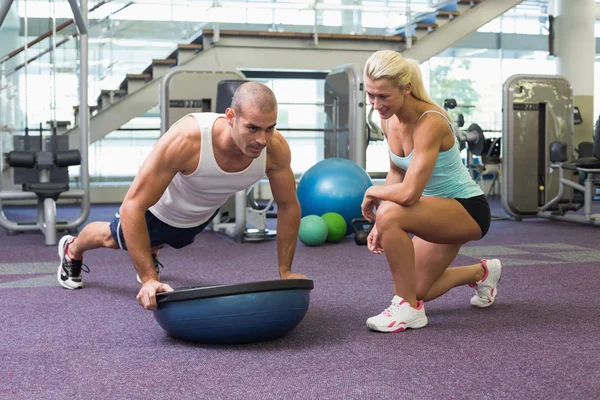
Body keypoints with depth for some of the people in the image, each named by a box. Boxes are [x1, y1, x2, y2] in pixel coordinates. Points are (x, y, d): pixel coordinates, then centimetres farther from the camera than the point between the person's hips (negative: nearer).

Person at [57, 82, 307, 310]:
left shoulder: (275, 148, -36)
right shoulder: (185, 140, -47)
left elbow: (288, 205, -17)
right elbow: (132, 206, -41)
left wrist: (285, 272, -16)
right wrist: (148, 279, -43)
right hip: (158, 209, -3)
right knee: (112, 239, 30)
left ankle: (150, 254, 72)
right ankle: (72, 250, 62)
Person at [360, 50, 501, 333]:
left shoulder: (429, 123, -31)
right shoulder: (390, 119, -6)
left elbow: (408, 192, -39)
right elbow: (397, 174, 7)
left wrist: (372, 192, -19)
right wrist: (378, 223, -3)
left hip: (468, 210, -9)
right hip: (439, 210, 9)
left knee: (390, 215, -35)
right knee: (416, 291, 16)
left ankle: (408, 309, -17)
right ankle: (482, 272, 41)